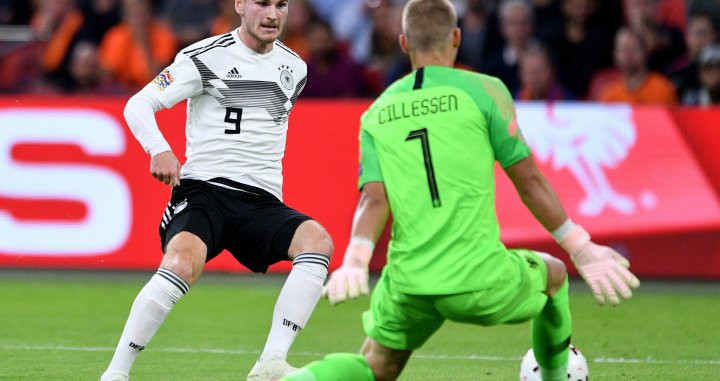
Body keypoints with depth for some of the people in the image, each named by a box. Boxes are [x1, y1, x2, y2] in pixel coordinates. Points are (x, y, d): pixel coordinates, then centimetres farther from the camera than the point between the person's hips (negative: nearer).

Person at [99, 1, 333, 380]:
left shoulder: (294, 68, 15)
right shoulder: (204, 57, -2)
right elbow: (137, 105, -6)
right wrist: (159, 150, -23)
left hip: (262, 203, 4)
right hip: (202, 190, -4)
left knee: (317, 239, -26)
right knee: (183, 263, -33)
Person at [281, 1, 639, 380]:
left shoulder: (376, 115, 11)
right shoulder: (483, 91, 0)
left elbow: (374, 200, -4)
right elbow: (529, 182, 1)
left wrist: (354, 263, -13)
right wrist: (582, 251, 7)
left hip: (409, 287, 3)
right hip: (481, 280, -3)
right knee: (553, 275, 28)